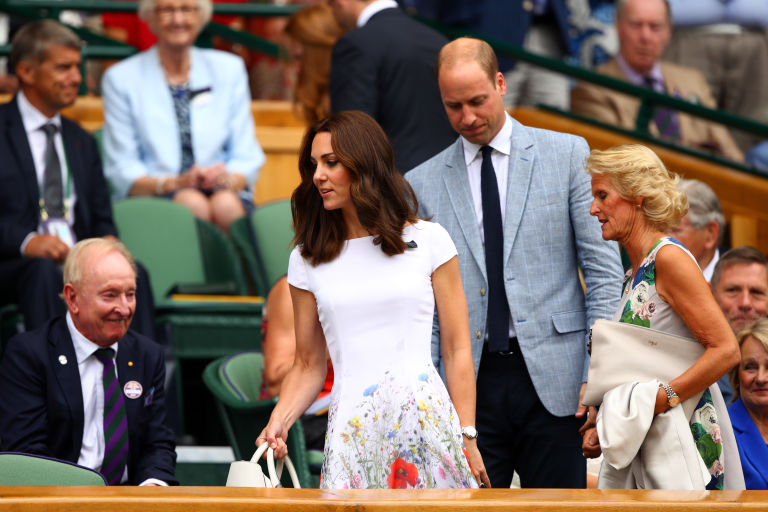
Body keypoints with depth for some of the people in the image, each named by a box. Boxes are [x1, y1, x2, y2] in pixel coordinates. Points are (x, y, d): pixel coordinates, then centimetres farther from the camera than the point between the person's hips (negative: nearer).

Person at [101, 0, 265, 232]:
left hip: (224, 194, 1)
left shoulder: (229, 69, 14)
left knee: (226, 205, -34)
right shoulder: (121, 78, 7)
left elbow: (246, 155, 10)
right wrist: (174, 184, -17)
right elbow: (122, 170, 2)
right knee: (192, 204, -35)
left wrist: (229, 180, -14)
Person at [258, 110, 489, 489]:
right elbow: (308, 366, 14)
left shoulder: (428, 241, 6)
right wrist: (278, 423, -4)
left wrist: (467, 438, -1)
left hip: (427, 414, -1)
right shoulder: (307, 260, 12)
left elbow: (457, 350, 5)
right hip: (350, 428, 1)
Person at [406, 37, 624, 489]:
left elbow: (603, 267, 4)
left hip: (552, 381, -1)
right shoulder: (422, 184, 10)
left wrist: (599, 373, -4)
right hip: (469, 385, 1)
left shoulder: (567, 155, 6)